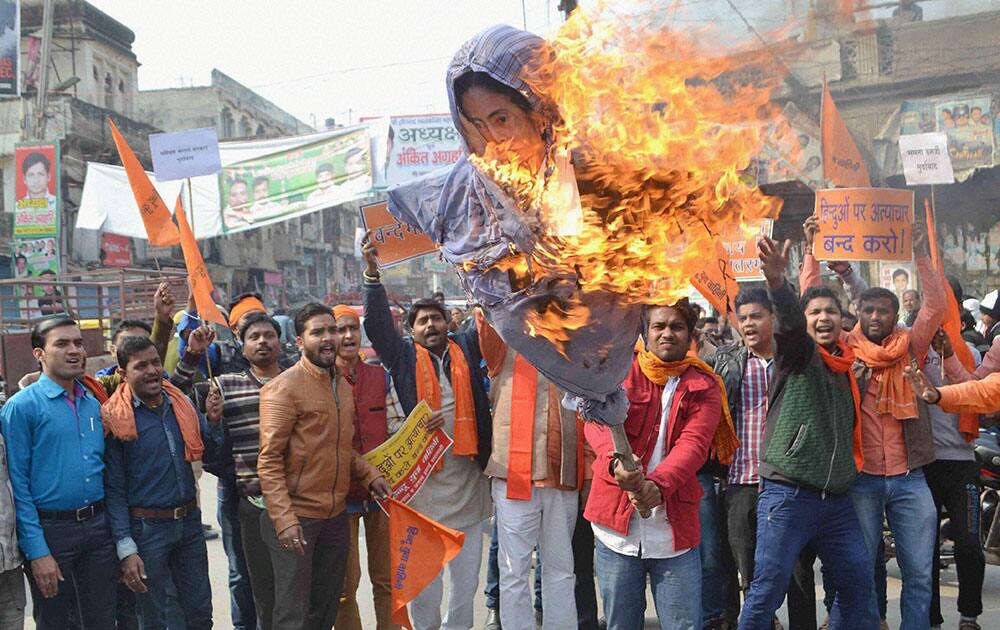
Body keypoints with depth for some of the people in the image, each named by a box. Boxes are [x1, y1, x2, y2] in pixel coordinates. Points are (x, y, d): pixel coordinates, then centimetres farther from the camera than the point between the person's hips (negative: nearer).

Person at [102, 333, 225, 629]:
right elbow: (114, 489, -11)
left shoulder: (180, 403, 3)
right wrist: (126, 549, -14)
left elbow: (210, 455, 9)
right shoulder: (116, 419, -12)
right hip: (147, 527, -5)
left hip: (189, 521, 5)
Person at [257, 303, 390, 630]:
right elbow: (269, 461, -16)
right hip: (297, 518, -7)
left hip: (336, 516, 7)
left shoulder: (342, 384, 11)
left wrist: (369, 474, 3)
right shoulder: (284, 387, -13)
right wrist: (284, 519, -23)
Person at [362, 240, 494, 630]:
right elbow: (377, 322, -6)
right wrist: (372, 271, -15)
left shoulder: (466, 348, 9)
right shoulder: (404, 356, 4)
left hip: (468, 478, 2)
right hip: (423, 477, -2)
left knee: (467, 576, 12)